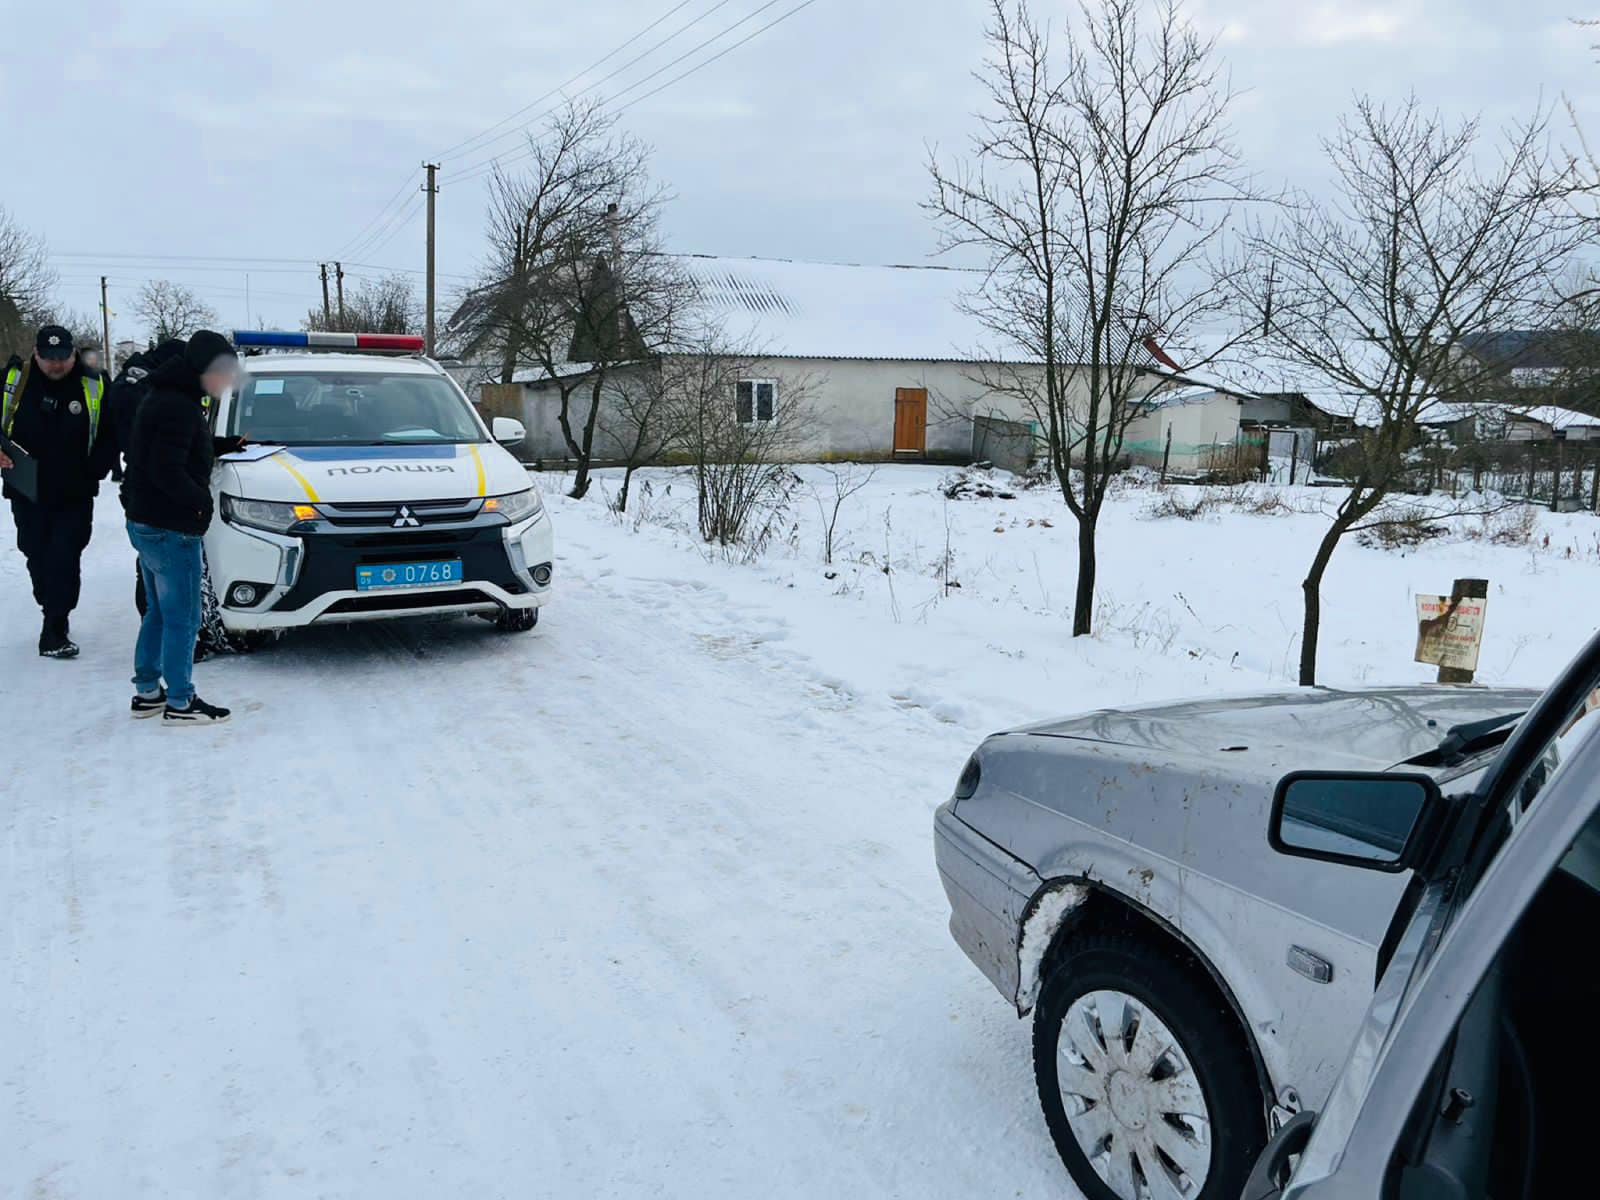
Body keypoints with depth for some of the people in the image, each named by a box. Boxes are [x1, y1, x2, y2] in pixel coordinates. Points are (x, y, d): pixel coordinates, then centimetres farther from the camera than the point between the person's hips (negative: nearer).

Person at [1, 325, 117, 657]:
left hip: (74, 496, -2)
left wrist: (94, 472, -8)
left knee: (64, 560, -6)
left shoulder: (94, 386, -7)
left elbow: (111, 435, 1)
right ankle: (56, 618, 30)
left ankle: (54, 632, -2)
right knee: (38, 558, 13)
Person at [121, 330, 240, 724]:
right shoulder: (178, 407, -19)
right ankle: (179, 703, 6)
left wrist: (228, 445, 4)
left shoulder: (169, 397, 13)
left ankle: (147, 692, 27)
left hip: (146, 522, 11)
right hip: (171, 528, -11)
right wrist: (202, 501, -13)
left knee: (159, 612, 19)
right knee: (182, 618, -2)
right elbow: (166, 471, -25)